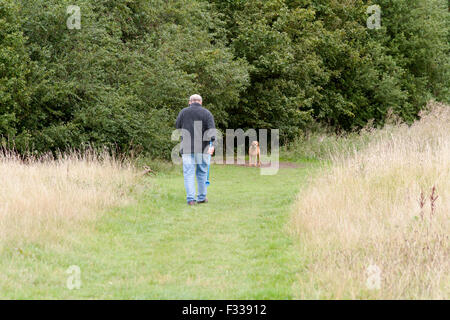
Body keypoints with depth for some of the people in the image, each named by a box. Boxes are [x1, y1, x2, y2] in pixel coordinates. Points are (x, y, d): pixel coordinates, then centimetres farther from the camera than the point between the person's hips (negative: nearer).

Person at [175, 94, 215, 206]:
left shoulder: (183, 112, 5)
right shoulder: (206, 113, 3)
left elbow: (177, 126, 13)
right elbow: (212, 129, -9)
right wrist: (212, 144, -18)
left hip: (187, 148, 0)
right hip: (202, 148, 0)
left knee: (189, 173, -1)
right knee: (202, 173, 12)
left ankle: (191, 198, -9)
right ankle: (202, 197, 18)